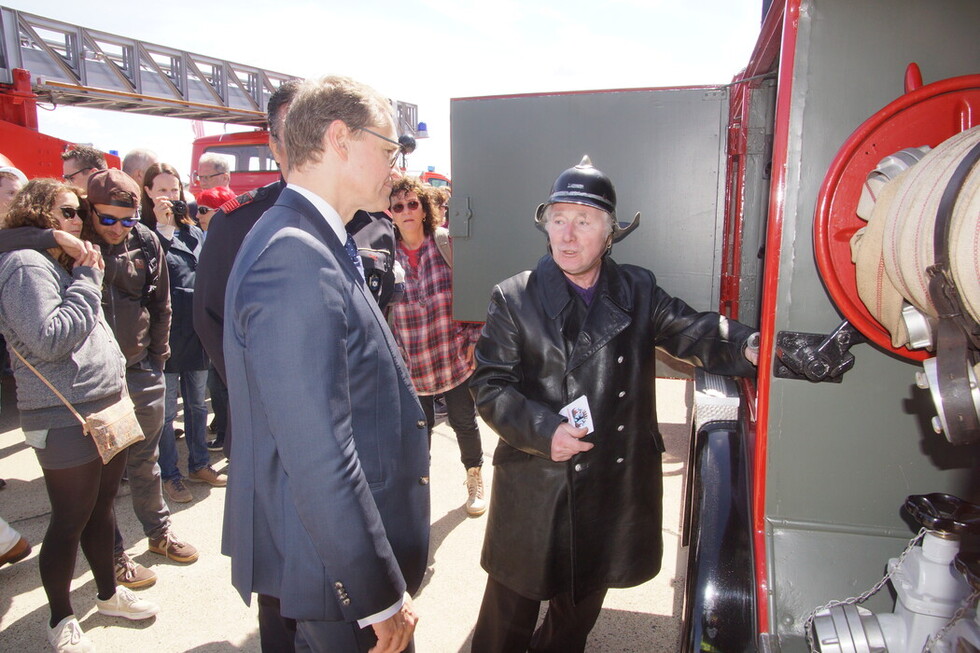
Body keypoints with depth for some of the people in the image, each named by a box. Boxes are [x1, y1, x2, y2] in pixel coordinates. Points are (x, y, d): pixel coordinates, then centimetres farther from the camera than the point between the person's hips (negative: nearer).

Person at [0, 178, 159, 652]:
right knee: (70, 521, 4)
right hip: (66, 420, -9)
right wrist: (86, 281, -16)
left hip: (105, 407, 9)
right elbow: (49, 339, -21)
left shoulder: (64, 264, 18)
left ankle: (109, 594, 36)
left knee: (101, 509, 20)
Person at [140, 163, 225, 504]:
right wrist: (162, 227, -21)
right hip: (166, 331, -5)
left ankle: (199, 464, 29)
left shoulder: (194, 232, 11)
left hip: (196, 330, 5)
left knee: (197, 403, 16)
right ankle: (169, 475, 18)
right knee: (166, 409, 5)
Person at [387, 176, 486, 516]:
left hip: (454, 356, 0)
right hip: (411, 361, 0)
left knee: (463, 421, 13)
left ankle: (475, 478, 38)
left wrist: (473, 339, -3)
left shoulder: (446, 242, -5)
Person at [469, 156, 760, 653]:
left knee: (581, 605, 26)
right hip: (535, 491, -3)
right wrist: (543, 431, -23)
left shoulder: (637, 290, 2)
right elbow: (490, 386, -9)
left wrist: (750, 346, -29)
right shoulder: (514, 299, -8)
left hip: (615, 492, 3)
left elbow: (693, 332, -8)